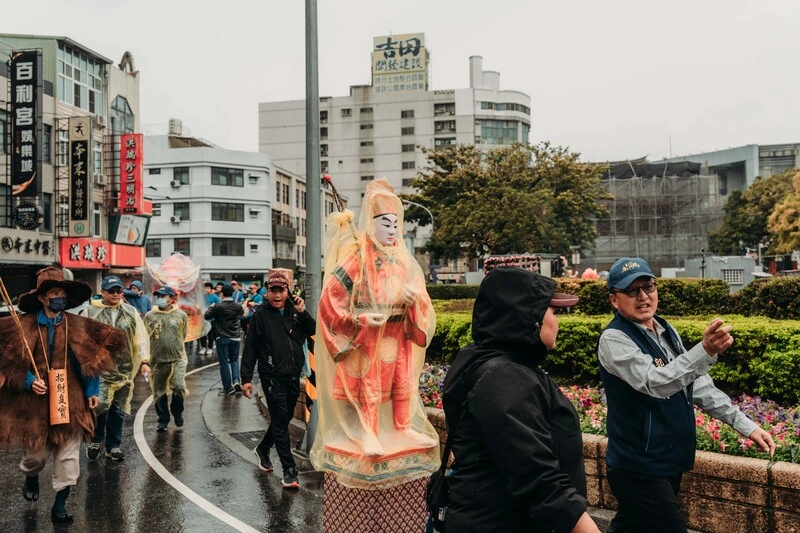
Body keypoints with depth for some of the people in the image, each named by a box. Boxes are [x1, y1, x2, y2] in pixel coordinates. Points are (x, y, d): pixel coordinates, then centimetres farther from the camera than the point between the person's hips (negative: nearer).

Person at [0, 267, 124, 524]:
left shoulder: (78, 326, -1)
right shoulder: (22, 325, -7)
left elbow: (91, 359, 6)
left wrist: (91, 390, 2)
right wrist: (28, 381, -15)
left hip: (70, 399, 2)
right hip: (35, 399, -1)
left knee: (69, 455, 1)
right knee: (37, 451, 12)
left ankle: (60, 505, 16)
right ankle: (31, 479, 47)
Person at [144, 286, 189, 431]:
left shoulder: (181, 315, -1)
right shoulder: (150, 316, 1)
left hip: (177, 358, -1)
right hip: (157, 360, 2)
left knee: (179, 387, -13)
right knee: (159, 392, 9)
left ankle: (177, 411, 15)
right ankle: (163, 420, 24)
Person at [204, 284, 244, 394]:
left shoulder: (218, 307, -14)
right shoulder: (238, 307, -2)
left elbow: (207, 316, -1)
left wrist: (211, 307, 15)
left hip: (222, 338, -3)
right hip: (235, 338, 3)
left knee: (224, 362, 5)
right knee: (234, 360, 18)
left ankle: (228, 387, 7)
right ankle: (236, 380, -3)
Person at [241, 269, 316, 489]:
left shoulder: (294, 310, 7)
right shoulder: (261, 315, -4)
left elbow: (313, 331, -1)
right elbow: (250, 347, -5)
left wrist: (302, 312, -15)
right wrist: (246, 378, -9)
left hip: (293, 376, 5)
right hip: (272, 377, -5)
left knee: (284, 418, 18)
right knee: (280, 421, -6)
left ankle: (263, 449, 42)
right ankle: (289, 471, -3)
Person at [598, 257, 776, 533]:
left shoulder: (666, 331, 7)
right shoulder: (614, 339, -18)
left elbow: (698, 385, 11)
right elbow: (654, 383, -33)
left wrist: (746, 425, 5)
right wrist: (706, 351, -45)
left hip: (669, 463, 8)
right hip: (640, 470, -7)